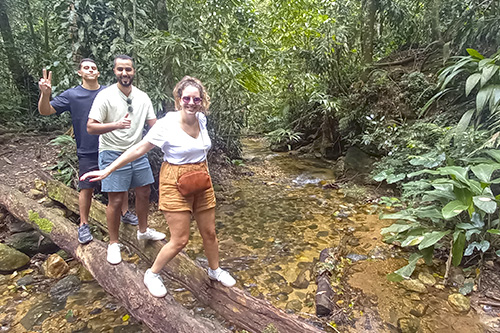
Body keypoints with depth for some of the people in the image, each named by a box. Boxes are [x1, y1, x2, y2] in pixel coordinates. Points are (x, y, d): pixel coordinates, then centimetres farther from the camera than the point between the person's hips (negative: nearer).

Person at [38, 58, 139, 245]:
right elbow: (45, 111, -6)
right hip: (88, 152, -2)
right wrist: (45, 93, -26)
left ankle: (125, 213, 31)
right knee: (87, 188, 5)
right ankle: (83, 225, 22)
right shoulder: (72, 95, -2)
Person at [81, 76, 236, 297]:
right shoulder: (167, 124, -17)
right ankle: (152, 275, 26)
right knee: (180, 240, -1)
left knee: (209, 233, 14)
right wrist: (107, 170, -12)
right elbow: (139, 149, -13)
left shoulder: (201, 118, -1)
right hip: (175, 182, -5)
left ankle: (215, 270, 40)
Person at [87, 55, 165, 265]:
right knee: (116, 200, -1)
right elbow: (91, 127, -15)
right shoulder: (105, 96, -11)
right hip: (113, 154, -5)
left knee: (144, 193, 15)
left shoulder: (142, 97, 5)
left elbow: (153, 124, 9)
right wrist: (115, 125, -31)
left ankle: (143, 230, 37)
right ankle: (113, 244, 18)